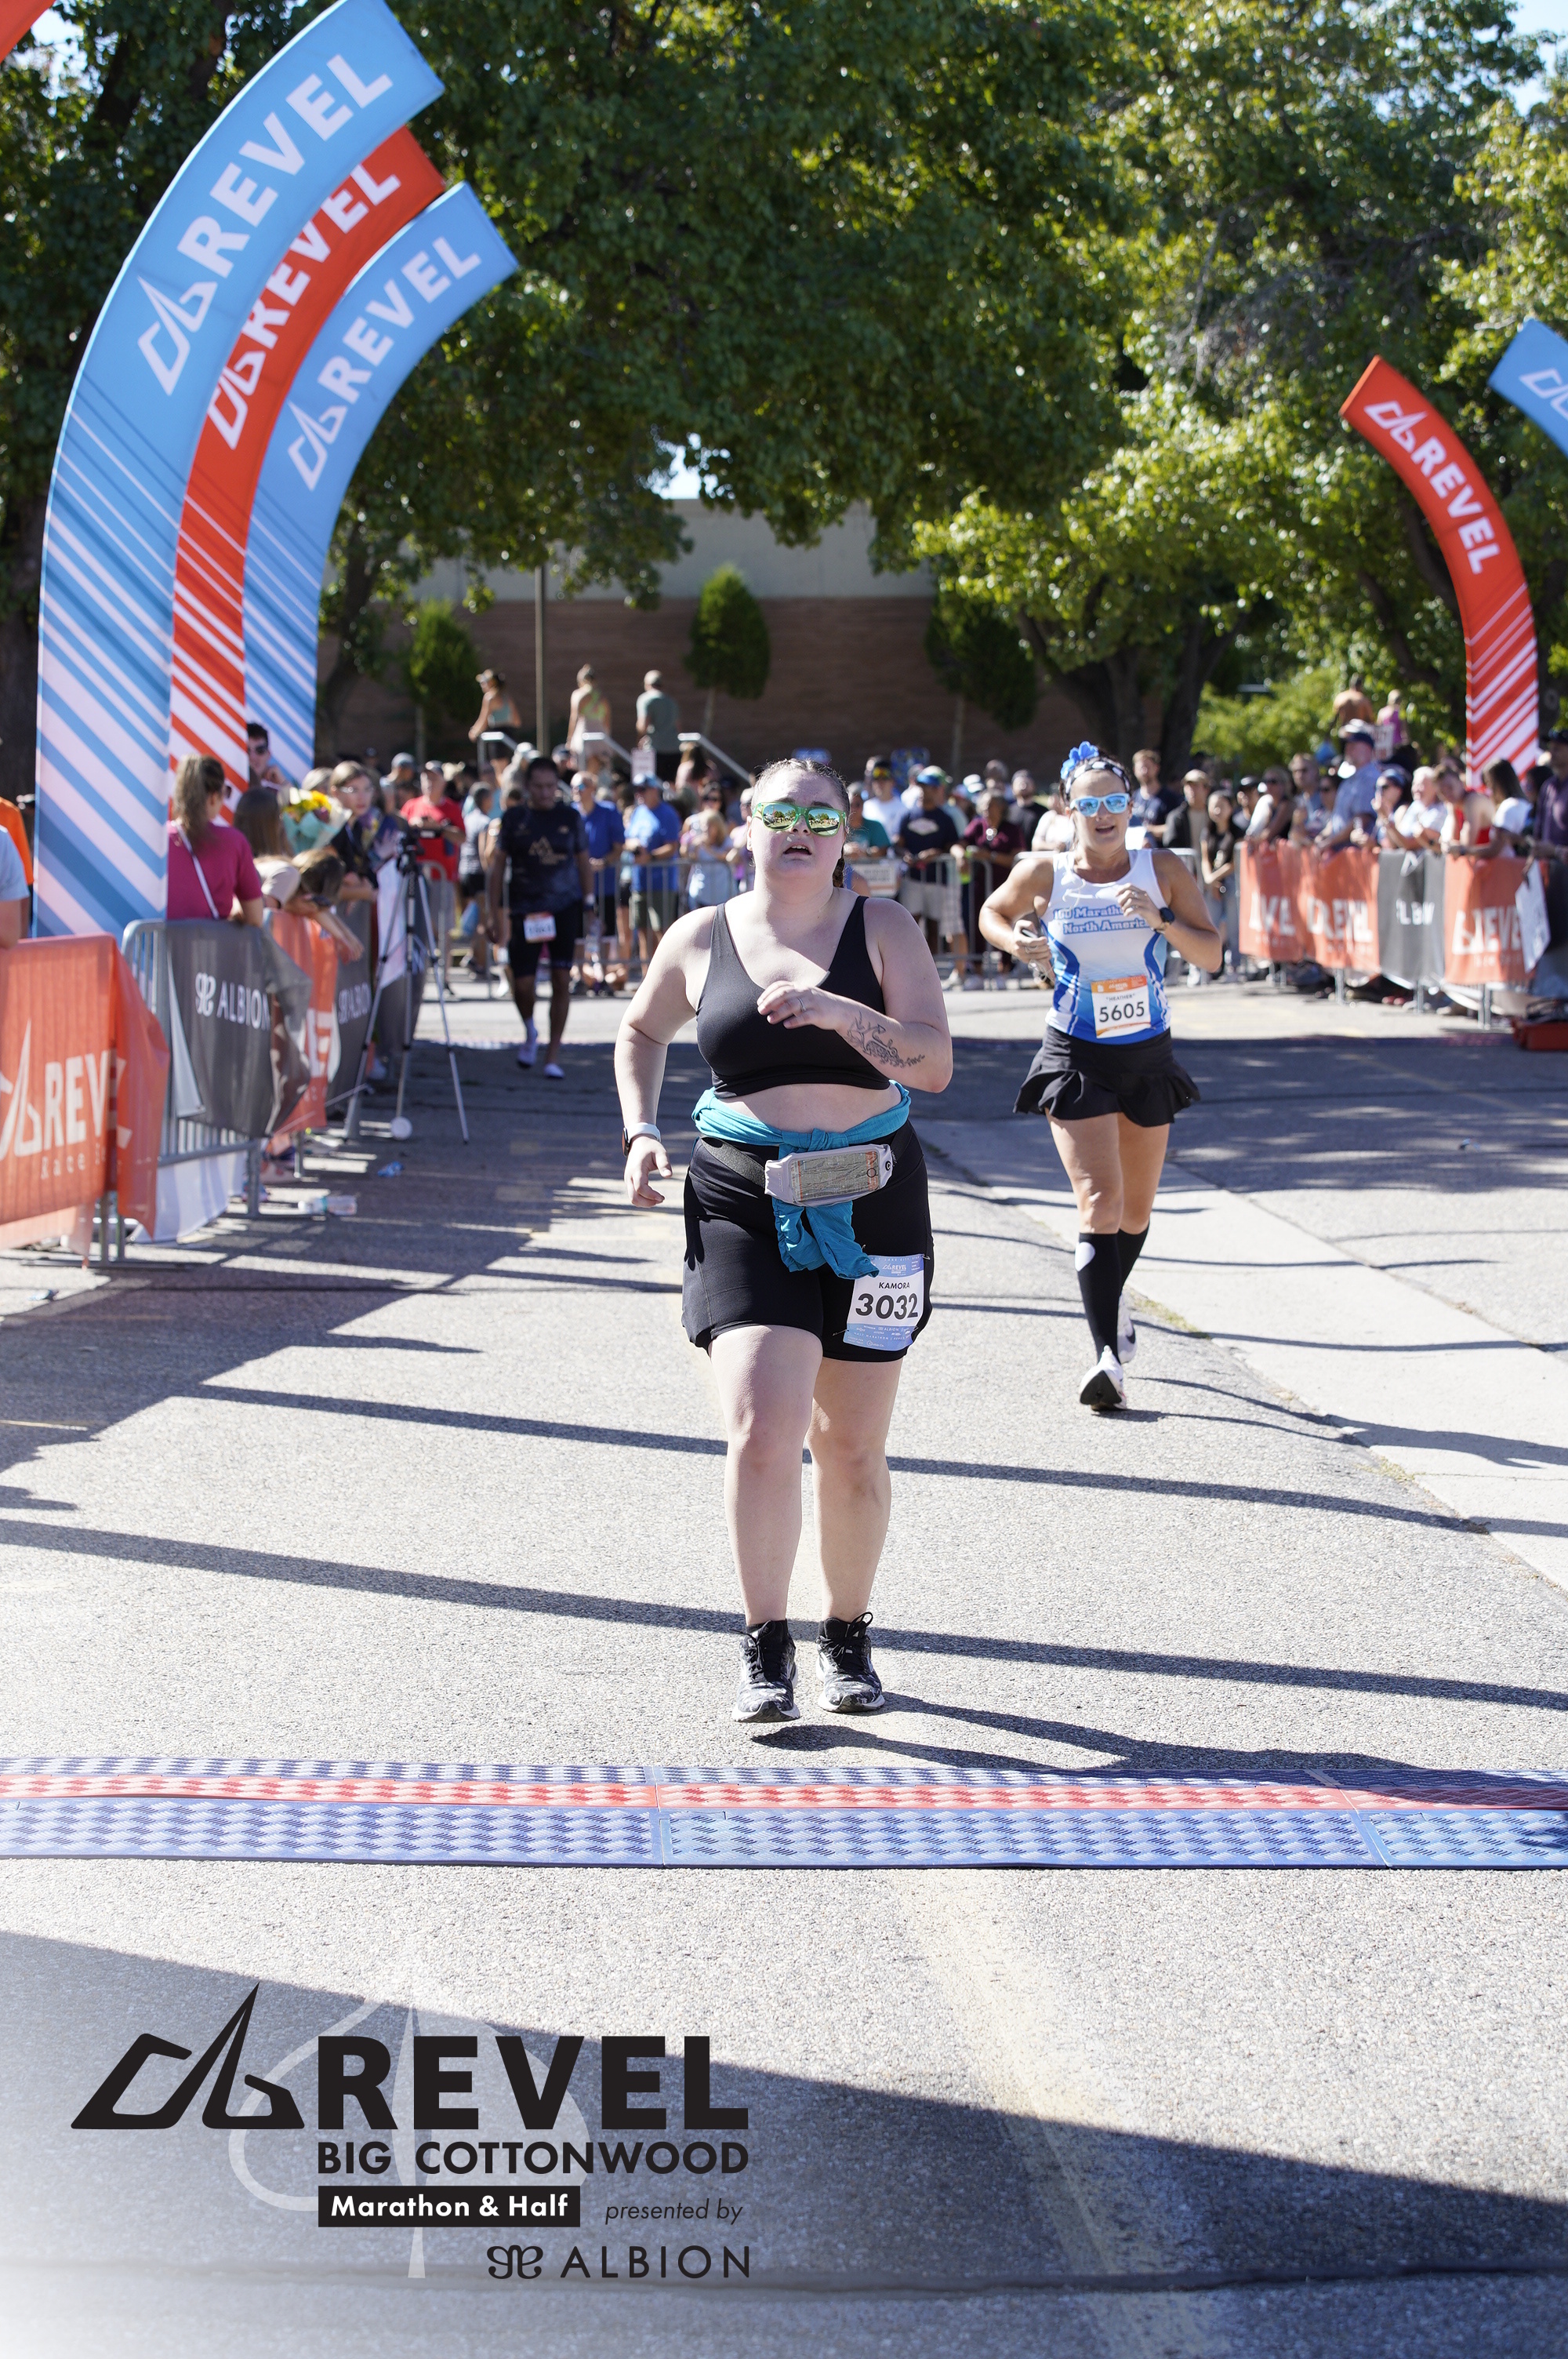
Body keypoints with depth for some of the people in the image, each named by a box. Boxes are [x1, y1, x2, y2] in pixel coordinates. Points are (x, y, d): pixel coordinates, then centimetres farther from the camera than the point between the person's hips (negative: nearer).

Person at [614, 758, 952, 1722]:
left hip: (871, 1206, 1)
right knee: (761, 1430, -17)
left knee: (852, 1448, 8)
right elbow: (641, 1033, 23)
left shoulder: (883, 929, 0)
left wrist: (840, 1011, -24)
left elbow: (936, 1063, -10)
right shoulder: (700, 939, 4)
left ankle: (849, 1640, 27)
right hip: (745, 1207, 0)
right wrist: (641, 1131, 8)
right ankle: (767, 1652, -5)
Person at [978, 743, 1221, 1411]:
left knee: (1135, 1208, 16)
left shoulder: (1163, 872, -3)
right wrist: (1015, 941, -6)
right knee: (1099, 1203, -17)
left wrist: (1158, 919, -21)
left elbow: (1211, 956, -5)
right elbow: (993, 913, 15)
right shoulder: (1043, 874, -4)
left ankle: (1112, 1301, 46)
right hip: (1076, 1056, -3)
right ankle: (1109, 1356, -22)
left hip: (1148, 1055, 3)